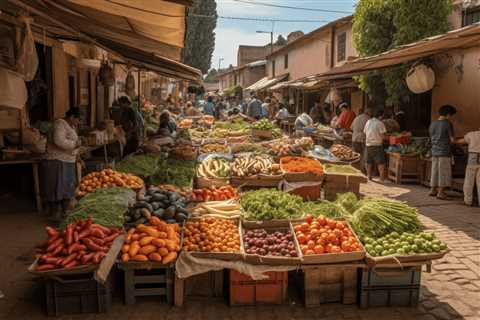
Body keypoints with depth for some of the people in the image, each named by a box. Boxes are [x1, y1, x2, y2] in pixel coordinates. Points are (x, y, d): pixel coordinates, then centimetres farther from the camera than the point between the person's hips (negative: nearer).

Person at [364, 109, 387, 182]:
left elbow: (365, 132, 10)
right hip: (377, 145, -6)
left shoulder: (368, 122, 8)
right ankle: (382, 178, -5)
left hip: (368, 145, 6)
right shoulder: (380, 123, -10)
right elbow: (382, 135, -12)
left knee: (369, 162, 13)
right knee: (381, 162, -2)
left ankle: (369, 177, 18)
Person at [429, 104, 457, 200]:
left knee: (435, 171, 14)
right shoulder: (448, 124, -10)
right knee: (444, 172, 1)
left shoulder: (432, 124, 9)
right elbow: (452, 139, -7)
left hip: (434, 151, 6)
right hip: (445, 152, -6)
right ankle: (440, 192, 3)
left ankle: (433, 190, 20)